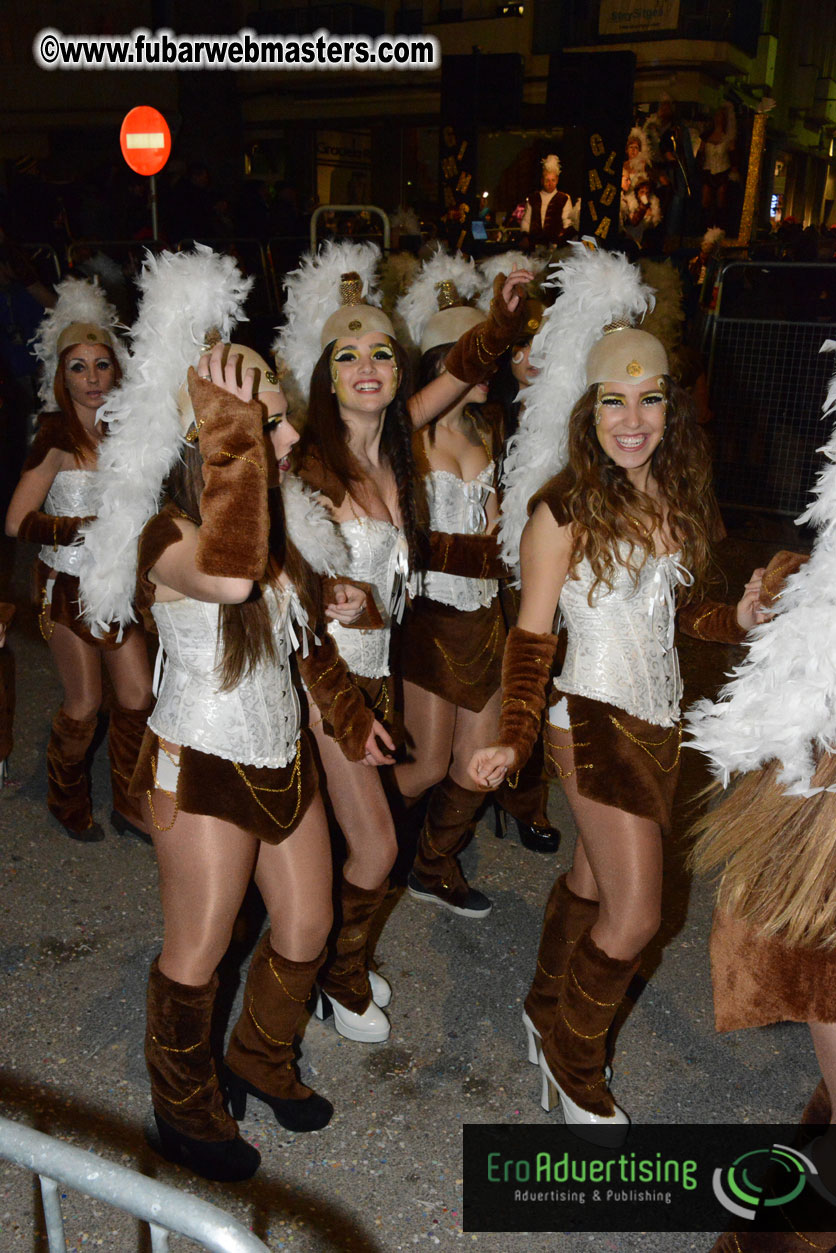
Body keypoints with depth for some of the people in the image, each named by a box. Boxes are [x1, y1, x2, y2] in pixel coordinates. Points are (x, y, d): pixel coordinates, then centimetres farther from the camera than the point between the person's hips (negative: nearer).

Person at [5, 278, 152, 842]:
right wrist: (92, 526, -19)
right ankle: (67, 803, 32)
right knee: (84, 706, 4)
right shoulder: (58, 437, -15)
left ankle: (129, 806, 25)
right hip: (68, 585, -5)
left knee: (138, 698, 5)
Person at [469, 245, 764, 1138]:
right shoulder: (563, 508, -14)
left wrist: (740, 616, -6)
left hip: (660, 715, 6)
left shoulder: (675, 497, 4)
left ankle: (545, 1013, 43)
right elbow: (530, 636, -12)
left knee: (594, 879, 19)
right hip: (596, 717, -6)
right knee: (635, 916, -4)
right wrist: (515, 738, -19)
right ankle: (574, 1065, 22)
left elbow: (678, 608, 12)